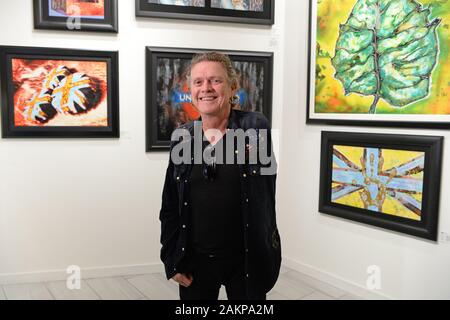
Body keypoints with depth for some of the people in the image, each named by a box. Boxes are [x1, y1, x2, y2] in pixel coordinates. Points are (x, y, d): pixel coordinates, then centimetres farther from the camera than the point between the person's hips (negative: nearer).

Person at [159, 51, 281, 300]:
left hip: (246, 259, -2)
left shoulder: (256, 128, -7)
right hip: (195, 261, 2)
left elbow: (264, 196, -5)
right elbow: (169, 207, 5)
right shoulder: (181, 139, 1)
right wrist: (172, 260, 1)